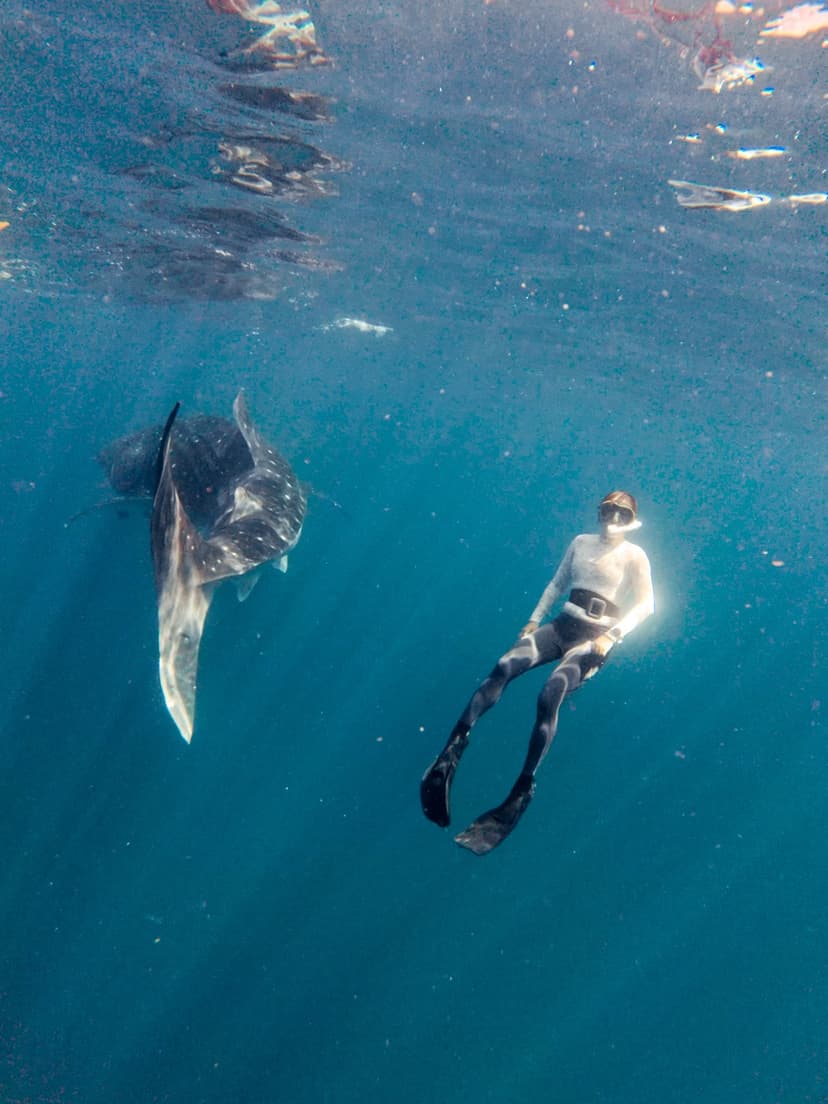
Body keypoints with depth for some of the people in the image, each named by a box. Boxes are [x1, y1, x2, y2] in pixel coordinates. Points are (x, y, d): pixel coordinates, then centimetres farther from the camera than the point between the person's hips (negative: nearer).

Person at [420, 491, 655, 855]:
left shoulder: (635, 556, 2)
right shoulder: (581, 542, 17)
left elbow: (646, 604, -6)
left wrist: (612, 636, -17)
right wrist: (534, 619, 10)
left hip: (593, 638, -4)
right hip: (562, 626, 4)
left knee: (550, 695, -31)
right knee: (504, 667, -25)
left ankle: (519, 795, -28)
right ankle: (450, 750, -31)